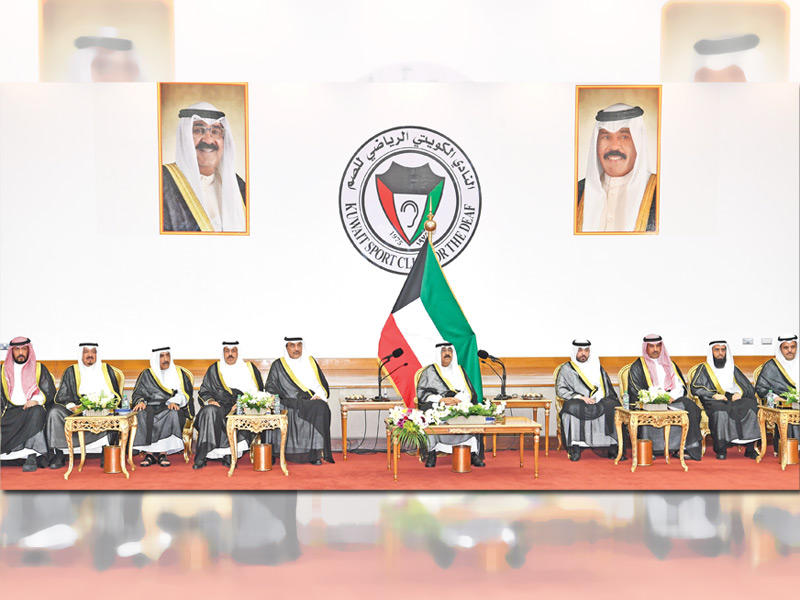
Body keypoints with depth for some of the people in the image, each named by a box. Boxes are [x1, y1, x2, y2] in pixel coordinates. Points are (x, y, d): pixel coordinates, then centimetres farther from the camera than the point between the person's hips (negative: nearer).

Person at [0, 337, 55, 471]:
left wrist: (37, 400, -14)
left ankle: (31, 456, -43)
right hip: (11, 410, 2)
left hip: (35, 408, -2)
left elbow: (50, 392, 6)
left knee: (35, 412, -36)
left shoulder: (39, 369, 15)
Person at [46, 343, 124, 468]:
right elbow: (62, 396, 4)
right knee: (54, 412, -24)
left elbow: (116, 395, 10)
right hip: (77, 412, 1)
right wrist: (71, 406, -17)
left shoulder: (106, 369, 11)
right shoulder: (71, 371, 11)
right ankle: (57, 455, -21)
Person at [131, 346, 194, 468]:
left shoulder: (179, 373, 14)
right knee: (143, 415, -34)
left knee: (172, 414, -36)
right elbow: (137, 394, 10)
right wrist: (140, 401, -13)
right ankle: (149, 452, -34)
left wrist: (175, 402, -17)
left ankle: (163, 453, -37)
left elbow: (185, 393, 4)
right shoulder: (146, 375, 16)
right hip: (151, 407, 1)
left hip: (171, 408, -1)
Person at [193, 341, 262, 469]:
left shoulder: (249, 368, 11)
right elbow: (203, 391, 13)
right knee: (210, 412, -32)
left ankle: (226, 454, -29)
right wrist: (209, 400, -9)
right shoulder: (214, 369, 14)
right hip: (221, 405, 1)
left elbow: (257, 391, 4)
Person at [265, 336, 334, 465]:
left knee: (321, 409, -32)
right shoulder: (278, 365, 10)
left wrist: (319, 395, -5)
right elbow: (270, 388, 6)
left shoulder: (310, 361, 18)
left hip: (314, 401, 2)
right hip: (291, 405, -2)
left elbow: (323, 384, 17)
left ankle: (316, 452, -28)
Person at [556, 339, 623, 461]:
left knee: (614, 407, -28)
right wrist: (581, 397, -12)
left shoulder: (597, 367, 22)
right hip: (578, 403, -3)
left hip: (600, 403, 3)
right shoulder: (566, 369, 11)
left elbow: (608, 389, 20)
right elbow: (560, 390, 0)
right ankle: (574, 448, -31)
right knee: (572, 407, -37)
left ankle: (613, 448, -24)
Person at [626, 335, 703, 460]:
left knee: (689, 405, -24)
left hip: (672, 400, 4)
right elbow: (635, 393, -2)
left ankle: (687, 447, -25)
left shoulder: (669, 364, 21)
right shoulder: (637, 366, 7)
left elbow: (680, 386, 11)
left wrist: (671, 396, -11)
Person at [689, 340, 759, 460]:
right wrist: (714, 395, -14)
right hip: (714, 401, -3)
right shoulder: (703, 368, 14)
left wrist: (740, 393, -5)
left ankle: (750, 448, -28)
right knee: (720, 411, -38)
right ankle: (721, 449, -32)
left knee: (750, 406, -30)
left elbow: (749, 387, 18)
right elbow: (695, 387, -1)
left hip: (734, 398, 3)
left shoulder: (732, 368, 24)